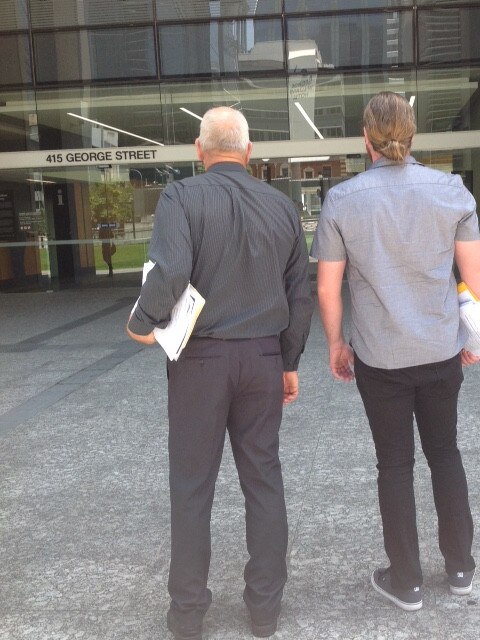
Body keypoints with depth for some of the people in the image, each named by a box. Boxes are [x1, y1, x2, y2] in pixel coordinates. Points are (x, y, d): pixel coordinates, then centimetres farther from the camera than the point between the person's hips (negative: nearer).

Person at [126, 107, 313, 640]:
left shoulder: (182, 197, -9)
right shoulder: (282, 206, 5)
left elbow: (170, 273, -26)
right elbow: (300, 296, 8)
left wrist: (142, 325, -8)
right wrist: (289, 362, 16)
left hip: (201, 357, -3)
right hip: (265, 357, 4)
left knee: (192, 485, 9)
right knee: (263, 479, 13)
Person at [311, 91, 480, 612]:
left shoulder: (341, 200, -8)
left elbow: (327, 287, -6)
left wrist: (335, 344, 8)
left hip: (380, 356, -2)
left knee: (395, 464, 12)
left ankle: (406, 582, 24)